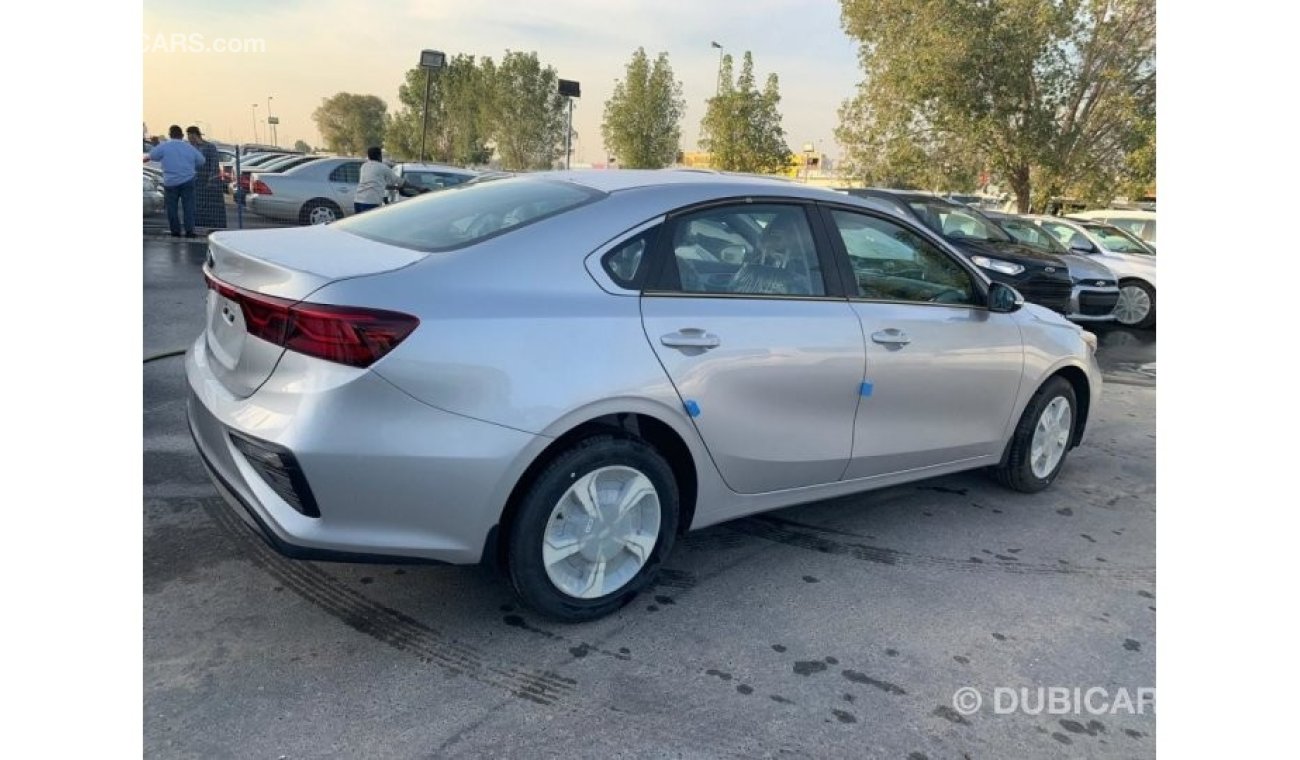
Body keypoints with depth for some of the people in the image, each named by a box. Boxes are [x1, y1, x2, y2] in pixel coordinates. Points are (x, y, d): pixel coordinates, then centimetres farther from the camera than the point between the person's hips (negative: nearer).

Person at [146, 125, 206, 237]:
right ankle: (189, 230, -4)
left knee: (171, 207, 8)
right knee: (189, 206, 3)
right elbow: (202, 161, 10)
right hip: (187, 181, 1)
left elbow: (151, 156, 1)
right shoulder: (190, 148, 3)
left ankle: (175, 231, 10)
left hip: (170, 182, -1)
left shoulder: (164, 147, -4)